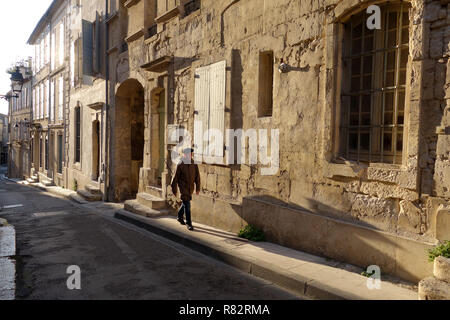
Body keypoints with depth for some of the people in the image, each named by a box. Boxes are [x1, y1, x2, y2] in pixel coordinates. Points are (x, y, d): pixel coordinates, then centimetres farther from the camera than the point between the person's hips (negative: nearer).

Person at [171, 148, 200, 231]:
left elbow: (197, 176, 6)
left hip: (191, 188, 5)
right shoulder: (180, 165, -10)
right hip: (183, 187, -5)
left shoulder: (194, 164, 1)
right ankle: (188, 223, 1)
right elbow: (175, 178, -6)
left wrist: (198, 188, 5)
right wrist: (174, 190, -5)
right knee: (187, 205, -8)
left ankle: (180, 217, 42)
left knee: (185, 203, 19)